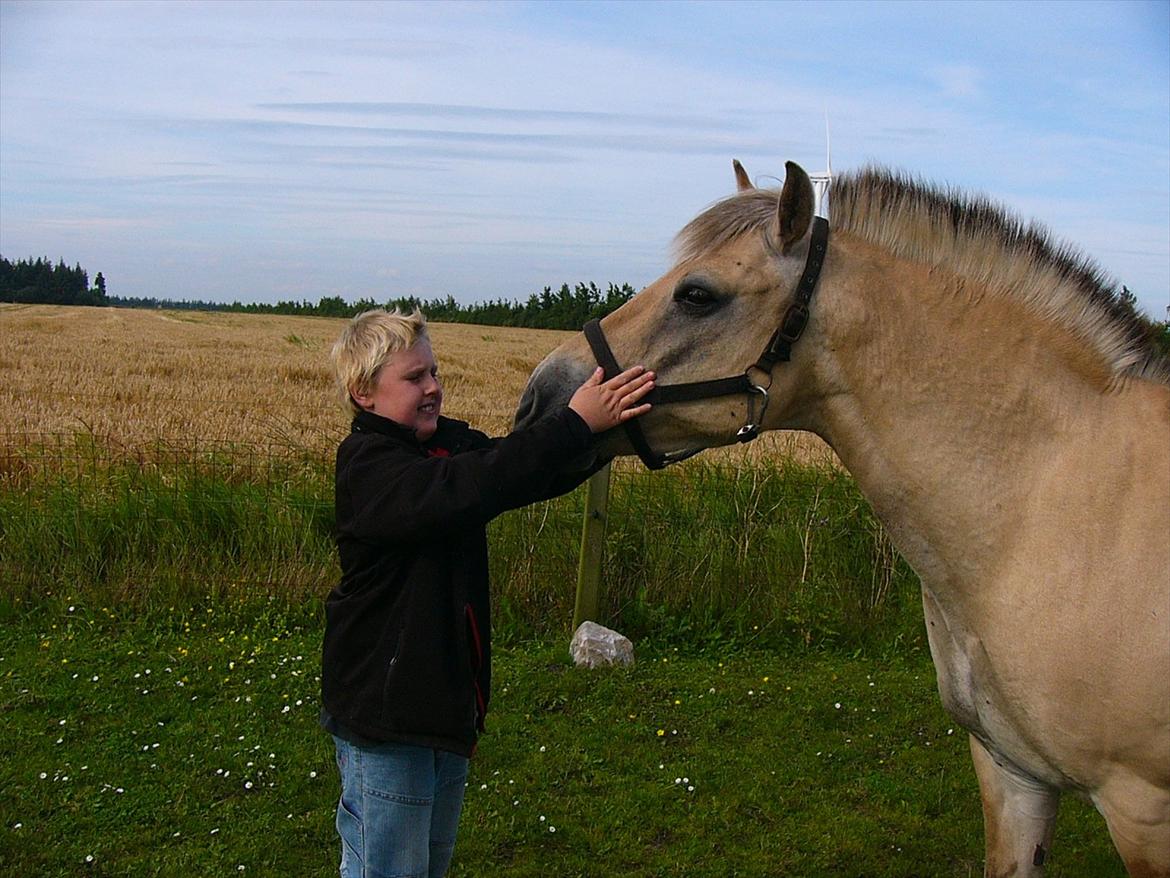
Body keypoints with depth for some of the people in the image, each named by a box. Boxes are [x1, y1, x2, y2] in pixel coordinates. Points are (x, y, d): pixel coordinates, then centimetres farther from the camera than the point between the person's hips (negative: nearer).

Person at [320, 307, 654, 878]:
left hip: (447, 699, 8)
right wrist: (575, 423, -41)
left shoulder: (450, 443, 4)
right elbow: (467, 490, -38)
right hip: (383, 713, -8)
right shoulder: (367, 466, -21)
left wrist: (602, 428, -20)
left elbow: (533, 476, -1)